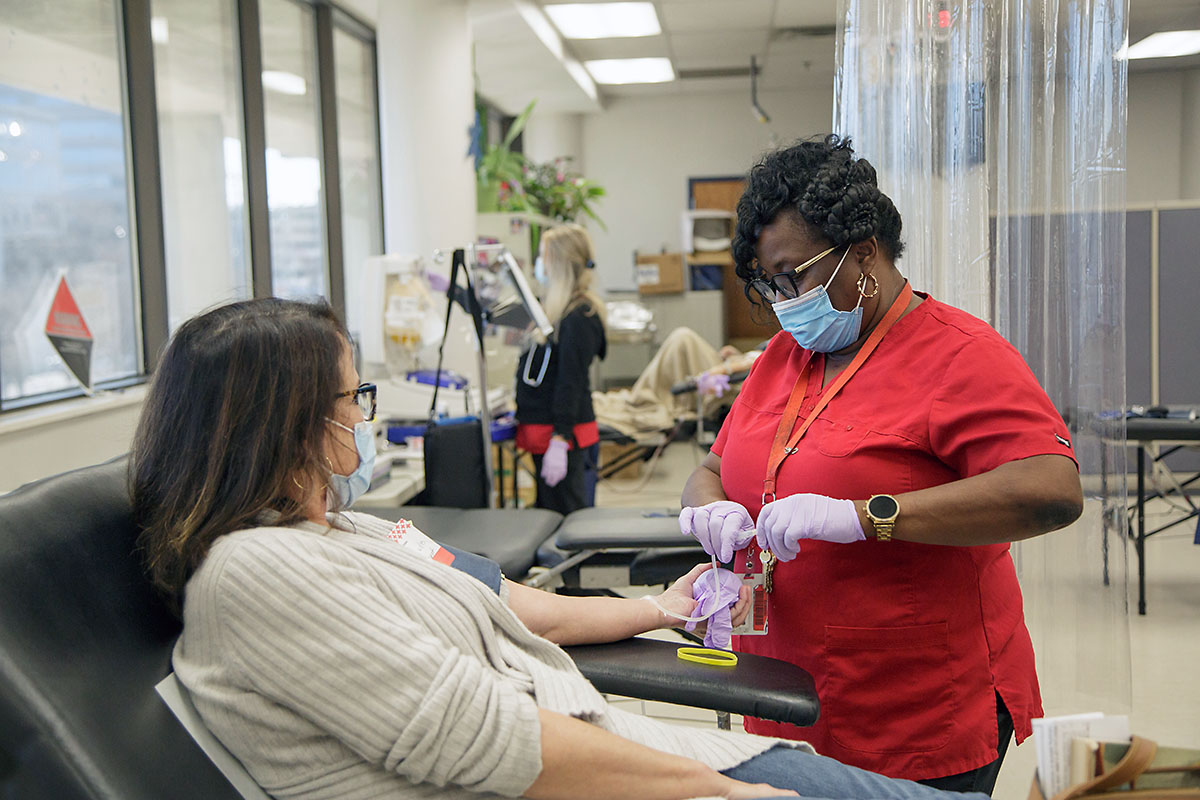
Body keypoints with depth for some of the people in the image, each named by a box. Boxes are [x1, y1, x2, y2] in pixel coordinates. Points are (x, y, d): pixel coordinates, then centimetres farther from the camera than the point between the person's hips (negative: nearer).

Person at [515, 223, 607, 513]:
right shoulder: (554, 308, 13)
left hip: (563, 434, -10)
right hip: (542, 430, 10)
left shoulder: (579, 317, -16)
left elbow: (571, 382, -21)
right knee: (548, 514, 16)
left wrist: (559, 441, -23)